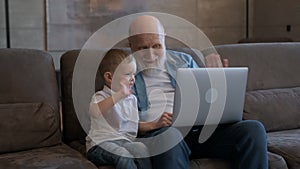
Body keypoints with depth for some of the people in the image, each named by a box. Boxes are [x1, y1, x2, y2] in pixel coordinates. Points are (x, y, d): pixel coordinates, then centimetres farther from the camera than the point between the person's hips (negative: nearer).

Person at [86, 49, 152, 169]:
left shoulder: (132, 98, 18)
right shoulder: (101, 96, -4)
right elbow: (95, 112, -30)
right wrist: (119, 95, -34)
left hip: (125, 141, 5)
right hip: (100, 144, -5)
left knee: (140, 148, -26)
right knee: (123, 154, -33)